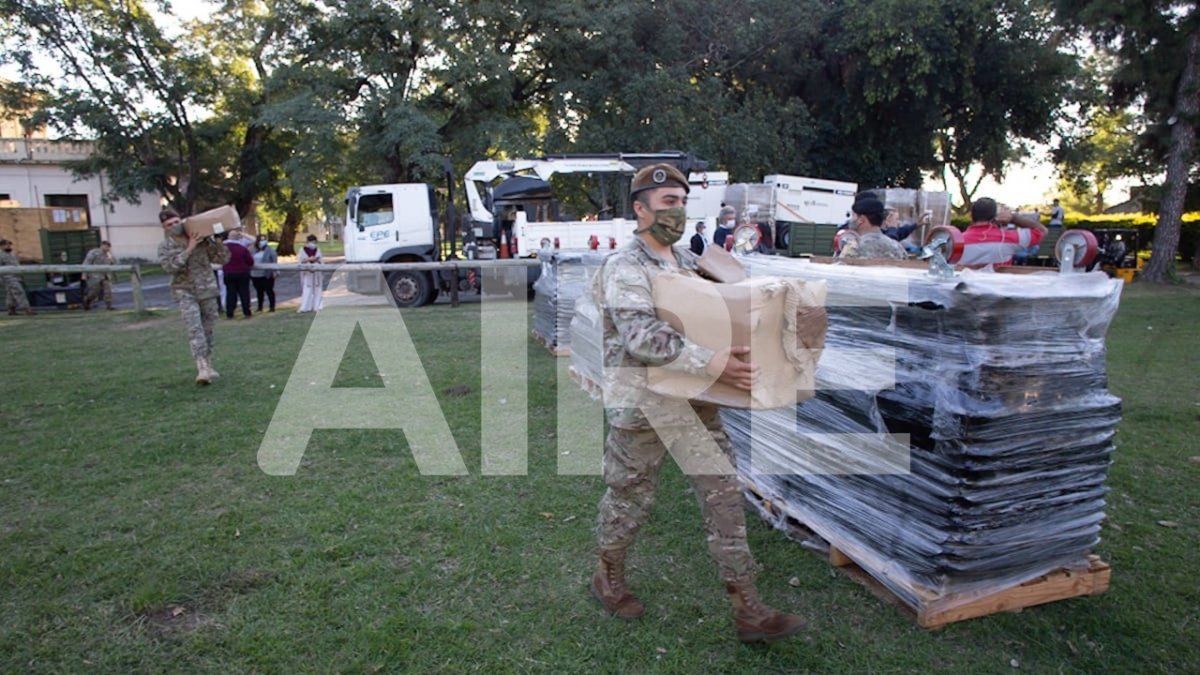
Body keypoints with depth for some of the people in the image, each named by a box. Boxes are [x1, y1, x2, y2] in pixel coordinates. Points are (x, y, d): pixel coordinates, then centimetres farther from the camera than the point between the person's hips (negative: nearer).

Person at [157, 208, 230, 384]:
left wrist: (217, 242, -11)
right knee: (195, 329, -16)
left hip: (207, 290, 2)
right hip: (185, 292, -2)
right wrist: (189, 249, -19)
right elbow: (170, 267, -16)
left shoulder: (201, 240, 2)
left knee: (207, 329, 8)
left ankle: (208, 365, 21)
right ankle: (203, 367, -22)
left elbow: (223, 259, 4)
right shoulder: (165, 246, 1)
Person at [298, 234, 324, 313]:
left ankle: (316, 306, 8)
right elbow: (301, 261, -3)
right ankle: (305, 307, -5)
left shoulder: (317, 250, 9)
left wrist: (318, 260, -15)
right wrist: (309, 259, -17)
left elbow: (321, 261, 7)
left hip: (316, 273, 3)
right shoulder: (303, 250, 3)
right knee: (306, 290, -6)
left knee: (317, 290, 3)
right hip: (307, 273, -3)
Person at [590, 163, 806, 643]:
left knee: (724, 496, 6)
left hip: (695, 401, 7)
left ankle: (748, 611, 16)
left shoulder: (690, 262, 13)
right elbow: (643, 337, -27)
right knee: (629, 498, 10)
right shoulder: (624, 269, -13)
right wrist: (711, 363, -31)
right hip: (641, 403, -7)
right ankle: (607, 579, 37)